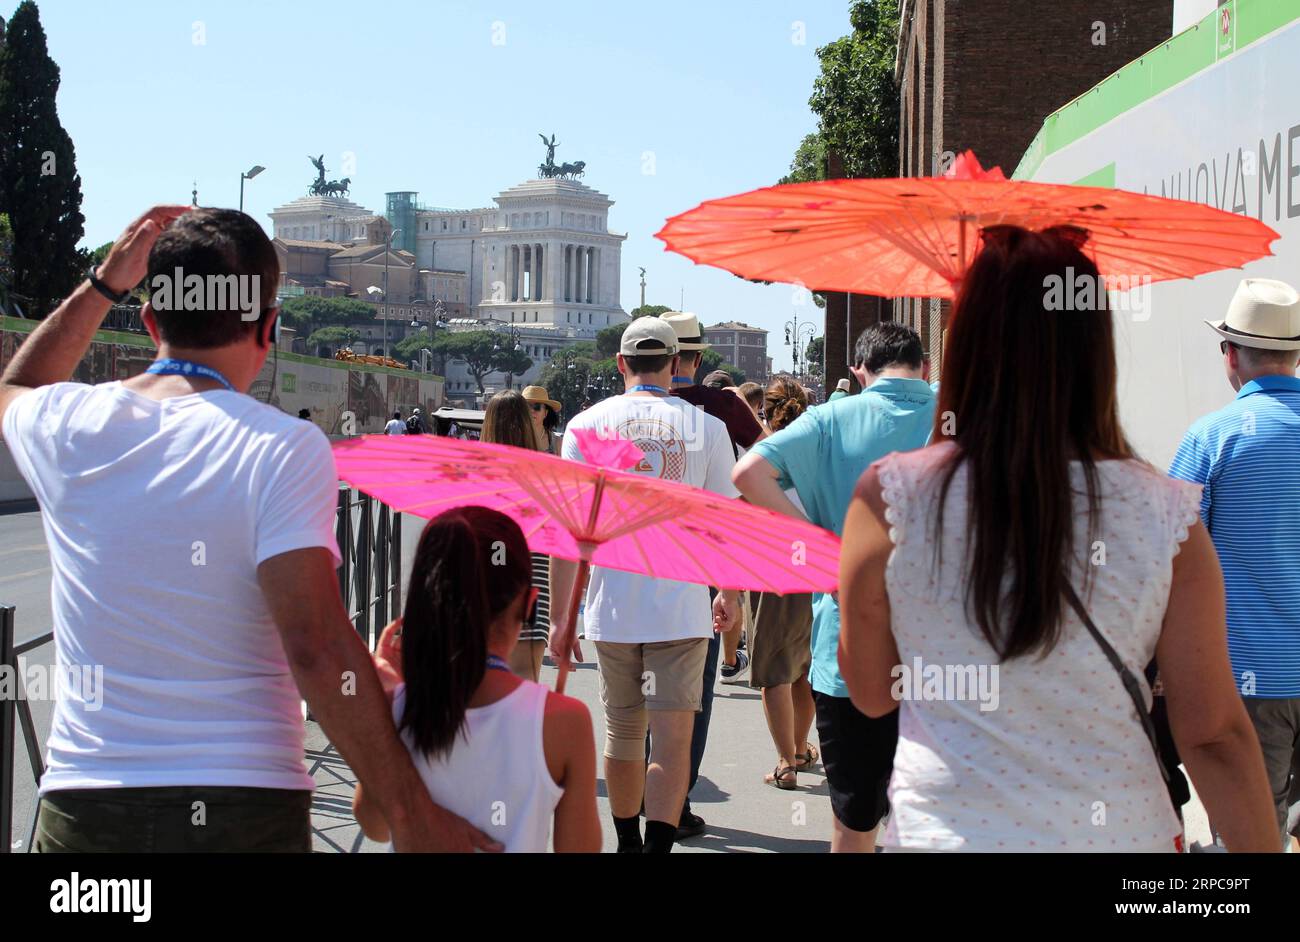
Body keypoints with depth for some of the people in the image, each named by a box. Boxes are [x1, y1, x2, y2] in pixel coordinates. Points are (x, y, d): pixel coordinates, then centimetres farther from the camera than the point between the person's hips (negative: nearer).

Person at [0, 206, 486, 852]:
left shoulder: (67, 426, 0)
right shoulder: (284, 449, -12)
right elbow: (316, 647, -20)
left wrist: (102, 284, 24)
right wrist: (409, 810, -17)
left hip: (81, 802, 3)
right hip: (246, 812, -3)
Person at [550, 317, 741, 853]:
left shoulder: (587, 424, 1)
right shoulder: (705, 427, -1)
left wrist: (560, 614, 2)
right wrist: (729, 594, 20)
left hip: (612, 608, 2)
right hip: (682, 607, -2)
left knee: (622, 734, 17)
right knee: (672, 740, -2)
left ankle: (627, 844, 31)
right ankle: (657, 845, -15)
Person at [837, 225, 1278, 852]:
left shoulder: (889, 497, -13)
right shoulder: (1167, 515, -11)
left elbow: (872, 694, -1)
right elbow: (1214, 735, -8)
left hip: (945, 826, -1)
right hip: (1121, 830, 1)